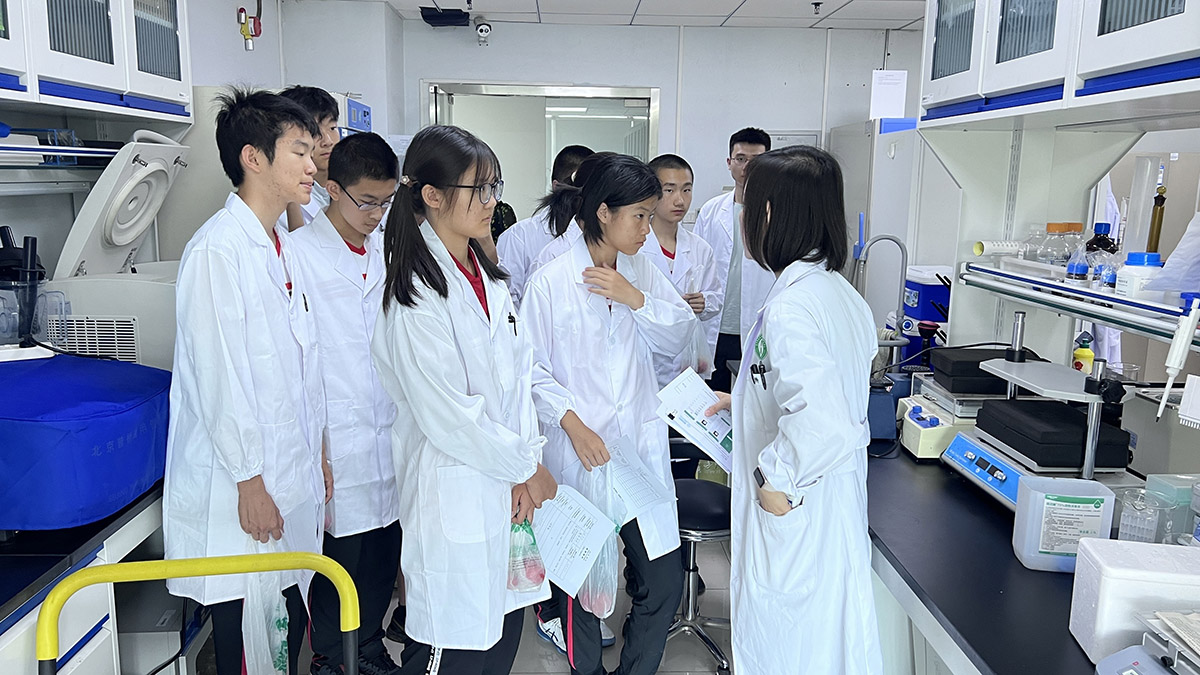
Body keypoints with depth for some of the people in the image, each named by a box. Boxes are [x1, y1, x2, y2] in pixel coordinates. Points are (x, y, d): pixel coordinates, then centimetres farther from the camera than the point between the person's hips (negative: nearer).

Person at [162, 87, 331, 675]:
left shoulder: (282, 249, 13)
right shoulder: (218, 248, -16)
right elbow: (218, 374, -19)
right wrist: (249, 480, -16)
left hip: (293, 479, 8)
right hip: (244, 488, -8)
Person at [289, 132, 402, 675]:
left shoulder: (388, 248, 9)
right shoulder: (300, 252, -9)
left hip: (390, 431, 6)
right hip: (338, 440, -5)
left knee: (384, 555, 15)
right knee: (339, 556, 6)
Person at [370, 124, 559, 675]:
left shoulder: (488, 276, 9)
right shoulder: (417, 294, -16)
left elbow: (518, 374, 7)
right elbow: (449, 414, -18)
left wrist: (527, 467, -3)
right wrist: (527, 466, -8)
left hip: (508, 488, 8)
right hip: (456, 496, -7)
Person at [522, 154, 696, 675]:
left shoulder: (642, 271, 6)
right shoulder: (551, 281, -9)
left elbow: (679, 335, 5)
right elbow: (533, 368, -8)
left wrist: (637, 299, -11)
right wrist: (574, 425, -18)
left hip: (642, 446, 4)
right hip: (579, 451, -4)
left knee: (665, 581, 6)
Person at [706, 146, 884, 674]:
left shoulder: (789, 307, -25)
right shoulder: (842, 294, 5)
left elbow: (822, 425, -37)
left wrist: (776, 478, -20)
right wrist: (743, 399, 26)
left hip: (794, 525, -9)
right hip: (835, 513, 9)